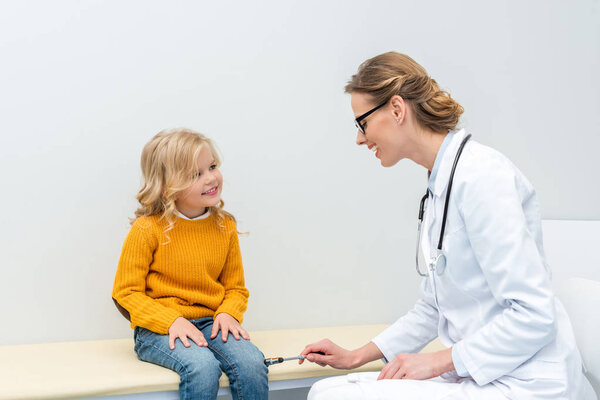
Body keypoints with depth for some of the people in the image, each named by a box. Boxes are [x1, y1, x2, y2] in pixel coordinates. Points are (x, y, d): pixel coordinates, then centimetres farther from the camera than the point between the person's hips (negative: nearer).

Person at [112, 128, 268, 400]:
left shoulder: (224, 227, 5)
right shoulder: (148, 229, -8)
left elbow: (235, 287, 13)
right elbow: (126, 292, -6)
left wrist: (227, 313, -10)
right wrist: (172, 321, -19)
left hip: (209, 322, 4)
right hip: (158, 329, -4)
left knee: (251, 363, -25)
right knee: (202, 367, -33)